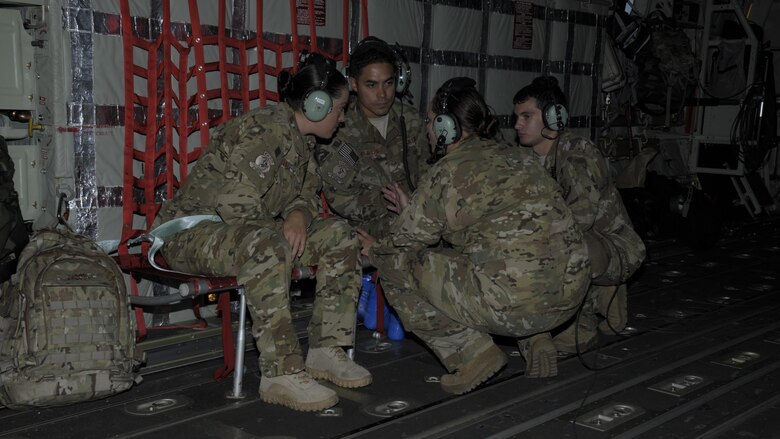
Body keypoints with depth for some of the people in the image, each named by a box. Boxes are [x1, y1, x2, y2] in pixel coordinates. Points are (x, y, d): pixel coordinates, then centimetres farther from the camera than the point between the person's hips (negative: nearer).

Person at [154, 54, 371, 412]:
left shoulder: (301, 140, 8)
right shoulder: (265, 130, -23)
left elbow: (307, 193, 16)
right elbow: (235, 202, -30)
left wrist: (298, 214, -8)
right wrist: (281, 230, -16)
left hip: (250, 233, 10)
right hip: (193, 231, -9)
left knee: (340, 237, -3)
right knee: (266, 244, -42)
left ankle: (327, 351, -1)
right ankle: (281, 374, -36)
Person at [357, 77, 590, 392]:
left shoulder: (448, 172, -5)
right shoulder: (514, 156, 18)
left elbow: (405, 242, 6)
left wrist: (375, 251, 29)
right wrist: (415, 209, 40)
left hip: (515, 304, -8)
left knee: (396, 264, 5)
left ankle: (471, 352, 2)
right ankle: (538, 340, 22)